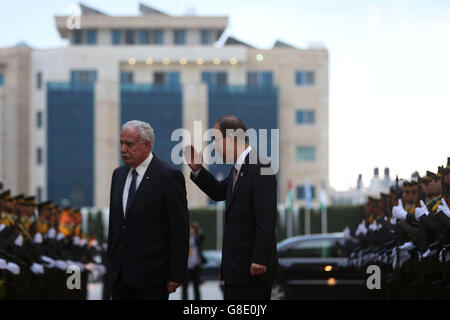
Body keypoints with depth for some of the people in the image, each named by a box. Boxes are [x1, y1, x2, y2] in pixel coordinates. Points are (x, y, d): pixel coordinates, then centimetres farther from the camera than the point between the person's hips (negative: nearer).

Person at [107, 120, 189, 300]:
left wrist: (176, 275, -13)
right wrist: (111, 263, 15)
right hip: (119, 274, 6)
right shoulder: (119, 175, 13)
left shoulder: (169, 176, -9)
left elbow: (180, 230, -10)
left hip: (151, 274, -6)